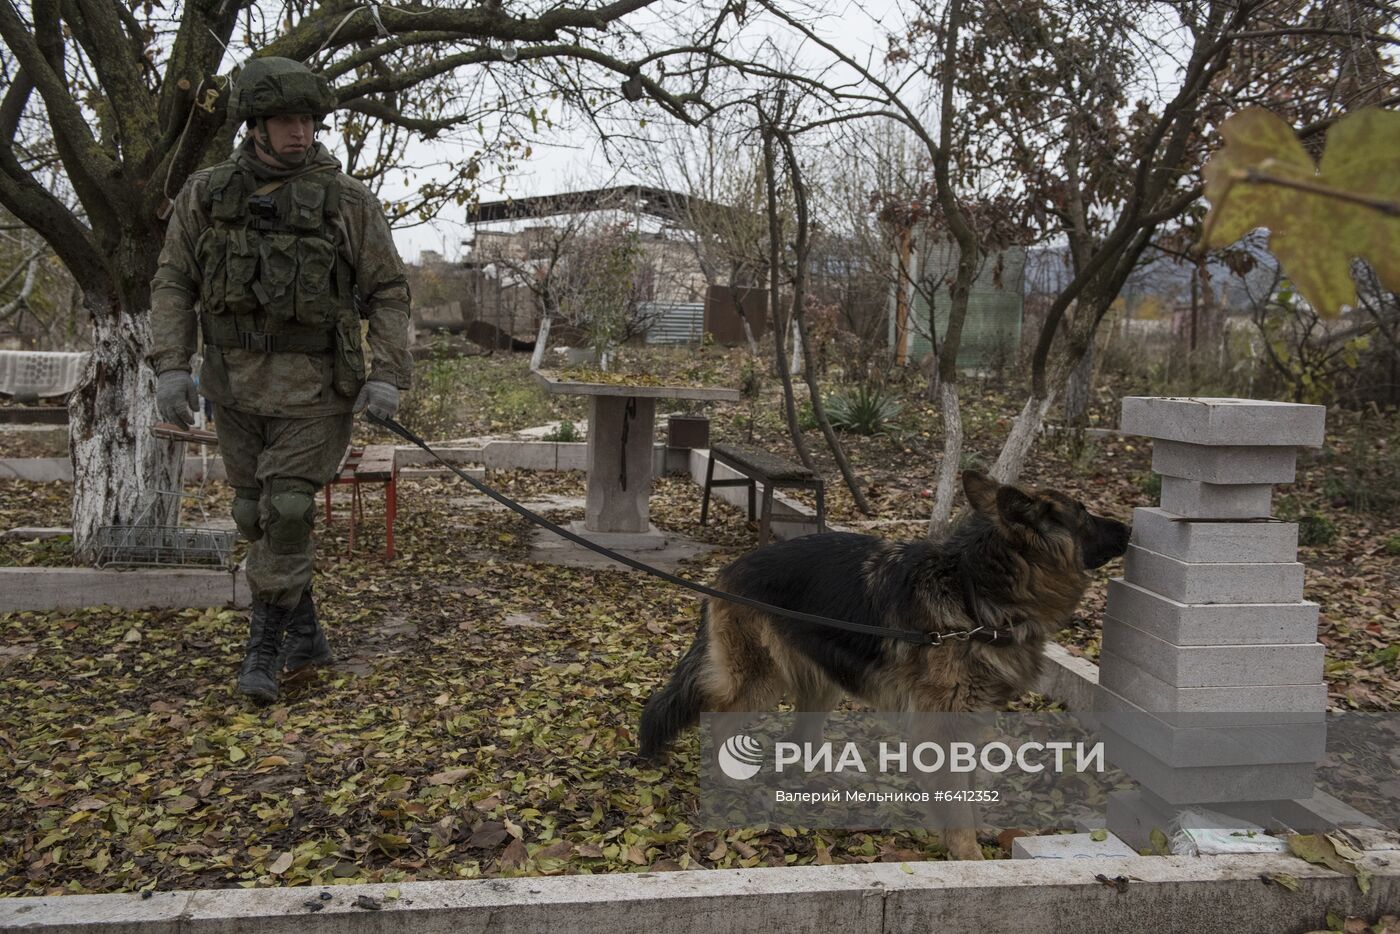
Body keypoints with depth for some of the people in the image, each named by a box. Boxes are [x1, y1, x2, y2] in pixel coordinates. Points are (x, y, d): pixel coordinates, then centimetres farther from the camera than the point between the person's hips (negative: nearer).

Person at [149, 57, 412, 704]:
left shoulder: (347, 200, -4)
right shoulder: (205, 195, 5)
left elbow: (388, 292, -3)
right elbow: (173, 285, 7)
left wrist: (388, 375, -12)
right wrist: (170, 366, -4)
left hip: (314, 389, -4)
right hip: (236, 384, 4)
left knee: (288, 511, -7)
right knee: (255, 515, 10)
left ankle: (266, 650, 8)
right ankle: (306, 635, 27)